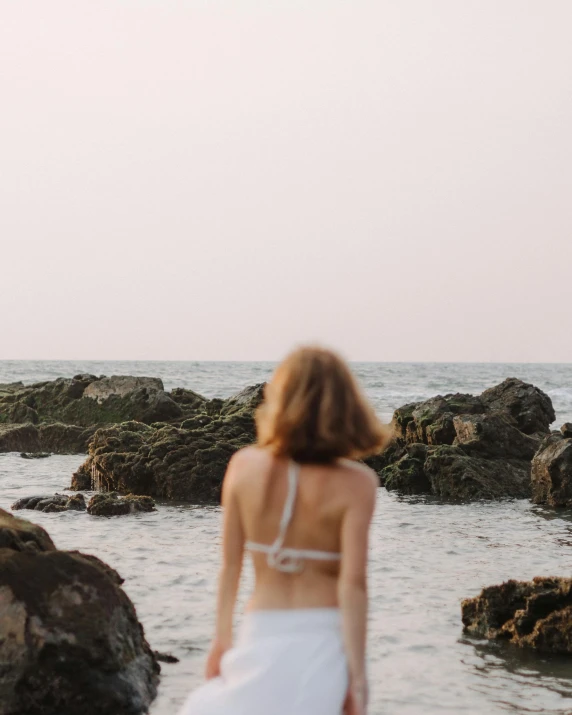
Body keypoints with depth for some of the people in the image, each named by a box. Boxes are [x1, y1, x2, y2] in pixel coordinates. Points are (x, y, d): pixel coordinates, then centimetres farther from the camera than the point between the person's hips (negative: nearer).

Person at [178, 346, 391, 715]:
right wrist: (357, 674, -10)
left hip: (261, 636, 2)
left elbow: (230, 564, 2)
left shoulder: (245, 466, -3)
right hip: (322, 638, -2)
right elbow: (353, 583, -15)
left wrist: (222, 636, 13)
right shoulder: (355, 483, -11)